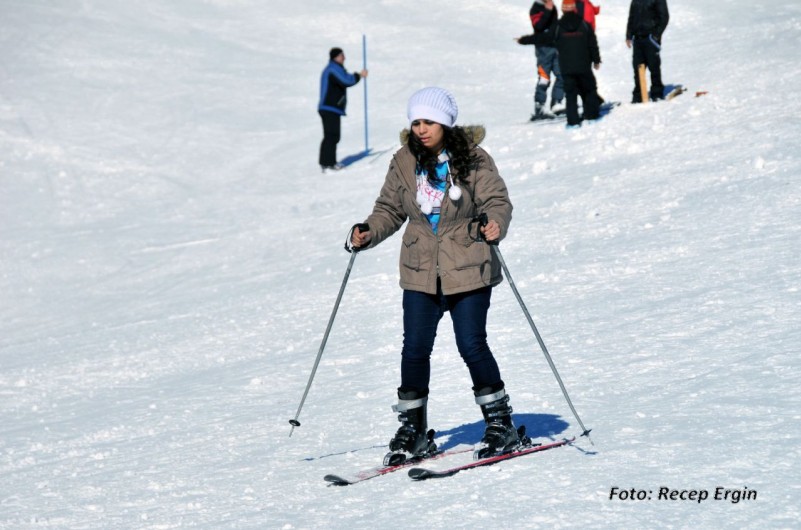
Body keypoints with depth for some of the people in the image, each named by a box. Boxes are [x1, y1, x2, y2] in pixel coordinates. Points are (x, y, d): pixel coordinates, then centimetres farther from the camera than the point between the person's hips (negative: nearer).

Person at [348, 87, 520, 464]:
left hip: (468, 270, -4)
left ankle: (500, 422, 11)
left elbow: (498, 202, -9)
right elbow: (390, 209, 12)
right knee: (415, 348, 1)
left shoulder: (474, 161, -7)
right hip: (421, 271, 4)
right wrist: (368, 233, -7)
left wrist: (494, 225, -31)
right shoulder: (404, 163, 4)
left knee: (472, 345, -4)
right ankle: (413, 427, 15)